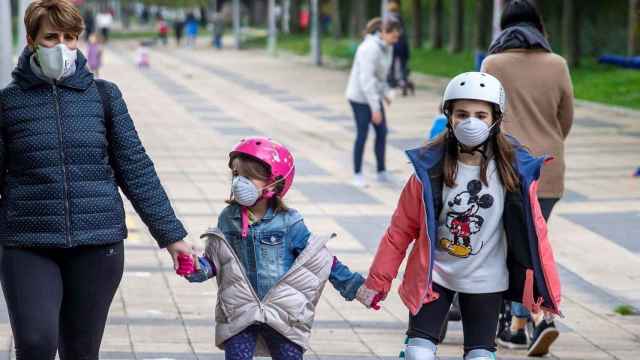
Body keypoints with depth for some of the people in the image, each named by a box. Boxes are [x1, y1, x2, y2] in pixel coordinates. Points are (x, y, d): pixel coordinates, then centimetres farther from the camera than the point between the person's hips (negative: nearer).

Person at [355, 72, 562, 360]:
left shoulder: (514, 171, -12)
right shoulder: (430, 167, -11)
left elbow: (533, 231, -6)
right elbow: (401, 229, -4)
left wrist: (546, 293, -5)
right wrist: (377, 281, -2)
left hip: (484, 281, 0)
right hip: (432, 276, 0)